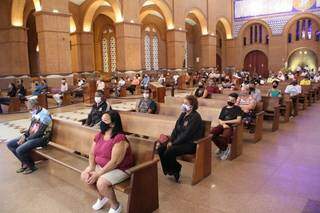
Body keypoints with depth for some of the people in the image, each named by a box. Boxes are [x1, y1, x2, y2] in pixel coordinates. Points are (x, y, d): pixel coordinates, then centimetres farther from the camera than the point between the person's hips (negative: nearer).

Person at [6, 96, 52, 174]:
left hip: (41, 138, -9)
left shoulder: (44, 115, -21)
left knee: (20, 150, -25)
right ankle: (25, 163, 11)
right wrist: (24, 135, -1)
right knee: (10, 144, 4)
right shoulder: (35, 113, 7)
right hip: (31, 136, 10)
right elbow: (31, 127, 17)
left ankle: (31, 166, 0)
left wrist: (26, 139, -14)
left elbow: (39, 133, -21)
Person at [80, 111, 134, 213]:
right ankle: (101, 197, 22)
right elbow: (92, 153, 4)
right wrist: (91, 168, -13)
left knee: (101, 183, -28)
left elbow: (115, 162, -29)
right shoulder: (99, 135, -1)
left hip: (120, 169, -8)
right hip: (101, 166, 8)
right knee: (84, 176, -3)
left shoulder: (119, 139, -27)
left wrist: (98, 174, -25)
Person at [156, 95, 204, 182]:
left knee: (169, 151, -28)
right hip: (180, 141, 8)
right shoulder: (183, 114, 10)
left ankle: (175, 171, 1)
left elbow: (187, 134, -21)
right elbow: (176, 129, 9)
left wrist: (173, 143, -19)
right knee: (161, 148, -13)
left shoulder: (195, 117, -15)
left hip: (191, 144, -8)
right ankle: (171, 169, 5)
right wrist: (170, 141, -5)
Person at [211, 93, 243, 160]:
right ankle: (222, 148, -2)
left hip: (231, 126, -4)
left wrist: (226, 121, -6)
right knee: (212, 132, -28)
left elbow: (238, 120, -5)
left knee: (225, 136, -38)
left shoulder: (237, 108, 9)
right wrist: (223, 124, -7)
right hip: (222, 125, 4)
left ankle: (224, 149, -2)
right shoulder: (224, 108, 22)